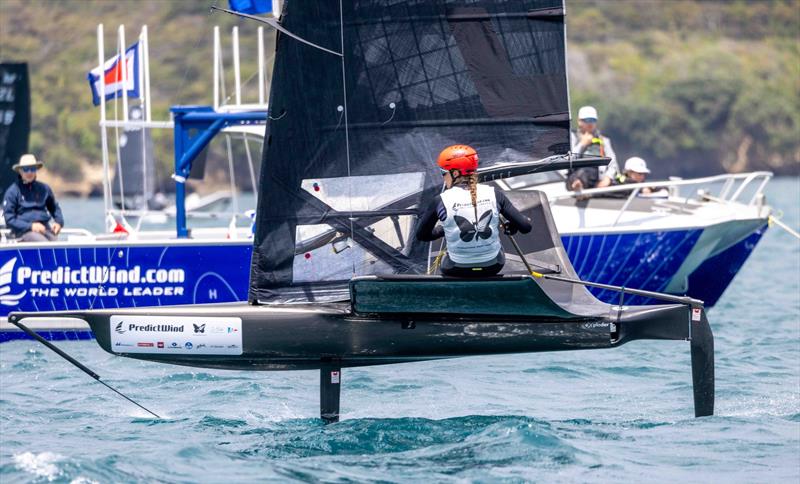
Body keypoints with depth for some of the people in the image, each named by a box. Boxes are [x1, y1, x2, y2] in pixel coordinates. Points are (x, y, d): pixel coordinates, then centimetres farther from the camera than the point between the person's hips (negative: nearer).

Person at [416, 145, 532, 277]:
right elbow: (525, 227, -7)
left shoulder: (442, 201, -12)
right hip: (493, 267, 1)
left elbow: (421, 235, 1)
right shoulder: (493, 194, -8)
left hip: (457, 271, -1)